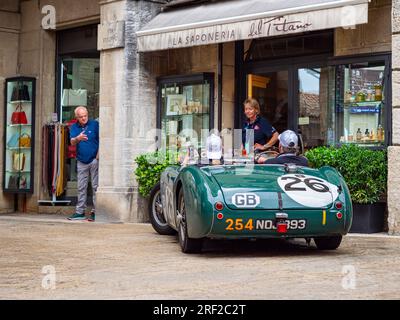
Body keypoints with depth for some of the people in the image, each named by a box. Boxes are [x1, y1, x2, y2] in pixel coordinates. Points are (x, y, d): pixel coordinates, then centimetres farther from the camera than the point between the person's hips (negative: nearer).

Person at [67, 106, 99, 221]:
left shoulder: (95, 124, -2)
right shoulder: (74, 127, 7)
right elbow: (72, 142, -6)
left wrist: (98, 155, -9)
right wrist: (78, 138, -29)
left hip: (94, 160, -4)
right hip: (81, 161, 4)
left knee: (96, 186, -4)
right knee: (81, 187, 7)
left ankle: (95, 211, -1)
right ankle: (80, 212, 11)